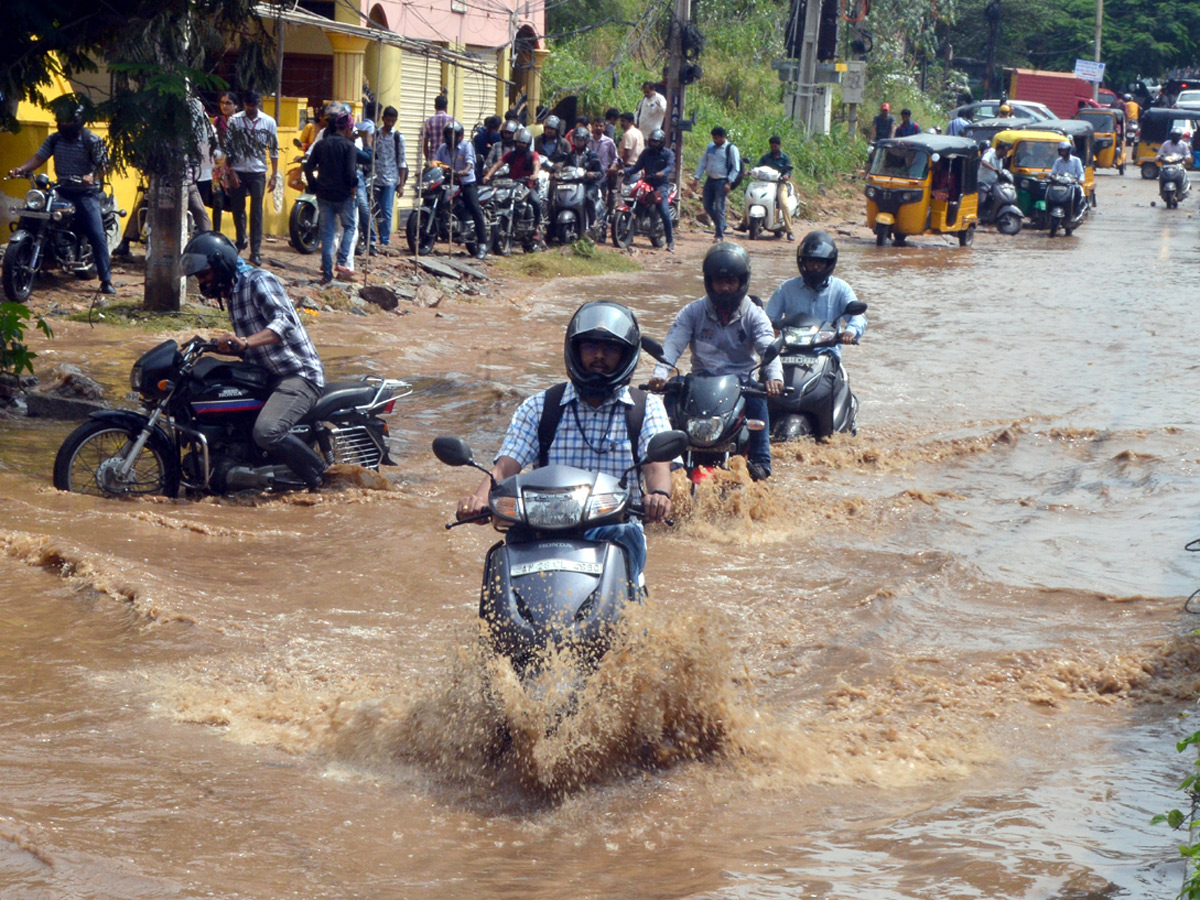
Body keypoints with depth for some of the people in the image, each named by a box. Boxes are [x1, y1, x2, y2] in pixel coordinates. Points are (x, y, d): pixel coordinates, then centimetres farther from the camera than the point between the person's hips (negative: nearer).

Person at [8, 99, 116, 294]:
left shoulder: (92, 141, -10)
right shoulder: (54, 139, 5)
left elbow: (104, 166, -14)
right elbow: (39, 158, 0)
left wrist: (93, 177, -35)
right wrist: (21, 169, -18)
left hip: (86, 193, -5)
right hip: (61, 191, 5)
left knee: (97, 236, -13)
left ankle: (106, 280, -10)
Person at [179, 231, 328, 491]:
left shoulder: (259, 281, -11)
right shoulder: (232, 293, 18)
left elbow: (285, 321, -28)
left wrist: (245, 342, -42)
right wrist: (220, 345, 11)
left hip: (299, 374, -10)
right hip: (267, 376, 10)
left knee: (267, 432, -30)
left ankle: (323, 479, -15)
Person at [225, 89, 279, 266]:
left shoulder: (268, 122, 0)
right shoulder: (234, 120, -2)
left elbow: (273, 150, 3)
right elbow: (228, 147, 0)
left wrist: (274, 175, -1)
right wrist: (231, 171, -6)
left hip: (258, 173, -1)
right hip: (238, 172, 1)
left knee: (256, 212, -2)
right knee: (238, 209, 11)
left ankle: (255, 250, 1)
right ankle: (241, 240, 33)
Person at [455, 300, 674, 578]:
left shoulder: (647, 408, 11)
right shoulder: (540, 406, 13)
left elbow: (657, 462, -7)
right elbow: (507, 463, 1)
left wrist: (659, 494, -33)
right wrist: (479, 498, -23)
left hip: (617, 529, 0)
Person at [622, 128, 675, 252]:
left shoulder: (668, 153, 1)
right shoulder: (646, 152, 13)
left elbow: (671, 166, -15)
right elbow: (637, 166, 8)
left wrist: (663, 172, -37)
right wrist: (625, 171, -11)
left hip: (661, 186, -4)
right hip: (647, 184, 4)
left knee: (665, 213, -16)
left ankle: (670, 242, -9)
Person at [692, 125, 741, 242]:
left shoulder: (731, 149, -6)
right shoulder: (710, 146, 10)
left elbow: (736, 168, -8)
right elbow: (703, 162, 16)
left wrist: (729, 183, -16)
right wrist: (696, 177, 7)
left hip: (722, 182, -6)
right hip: (709, 180, 6)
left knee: (719, 208, -8)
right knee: (707, 206, 9)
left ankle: (719, 235, -4)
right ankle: (720, 226, 28)